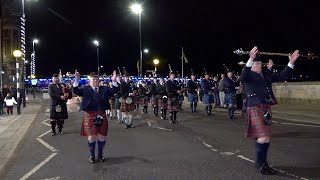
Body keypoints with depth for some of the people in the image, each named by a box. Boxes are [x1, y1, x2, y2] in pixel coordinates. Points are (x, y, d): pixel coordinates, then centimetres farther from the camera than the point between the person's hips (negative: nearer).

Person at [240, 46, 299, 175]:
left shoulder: (266, 74, 15)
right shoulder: (248, 75, -4)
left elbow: (282, 76, 15)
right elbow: (243, 76, -28)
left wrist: (291, 63, 3)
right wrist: (250, 59, -42)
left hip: (266, 108, 7)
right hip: (255, 108, -7)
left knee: (266, 138, 11)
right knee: (263, 137, -12)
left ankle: (262, 163, 25)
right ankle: (260, 163, 7)